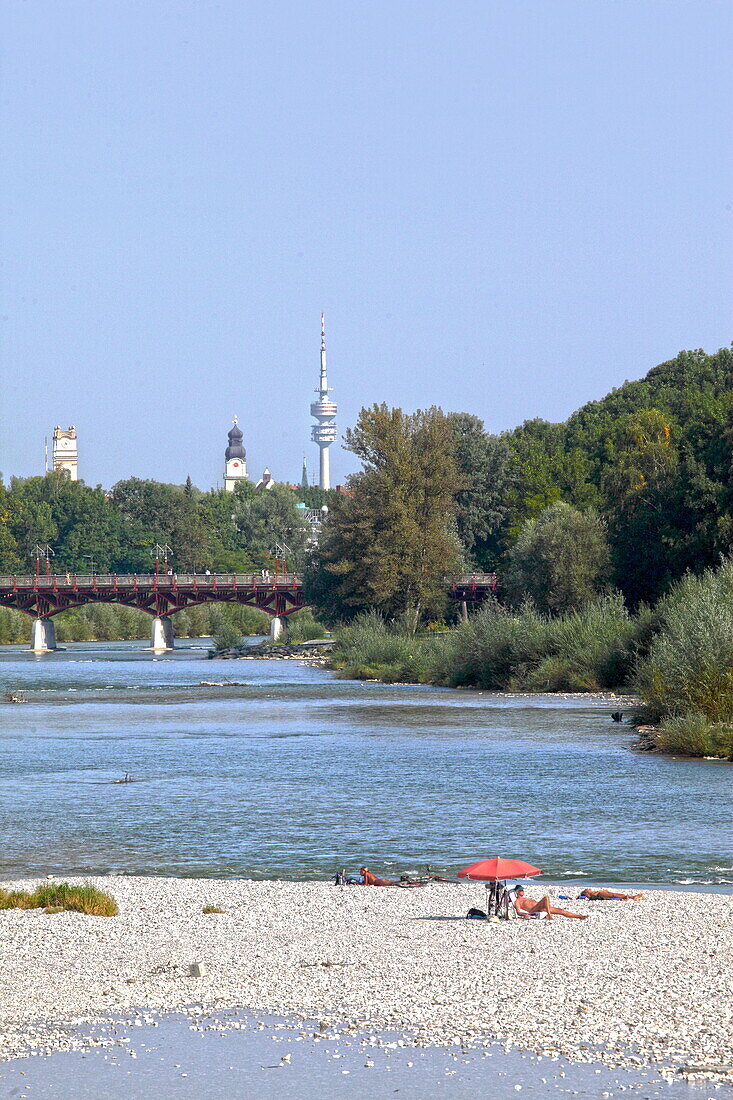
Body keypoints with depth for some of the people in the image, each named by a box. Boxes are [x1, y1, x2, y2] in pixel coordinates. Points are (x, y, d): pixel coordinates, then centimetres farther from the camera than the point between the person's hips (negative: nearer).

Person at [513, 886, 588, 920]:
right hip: (534, 911, -8)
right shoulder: (517, 901, 9)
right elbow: (518, 912, -8)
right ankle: (549, 915, -46)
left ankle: (579, 916, -2)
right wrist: (524, 914, -30)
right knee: (546, 897, -32)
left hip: (541, 908, 8)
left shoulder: (527, 898, 35)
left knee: (561, 911, 0)